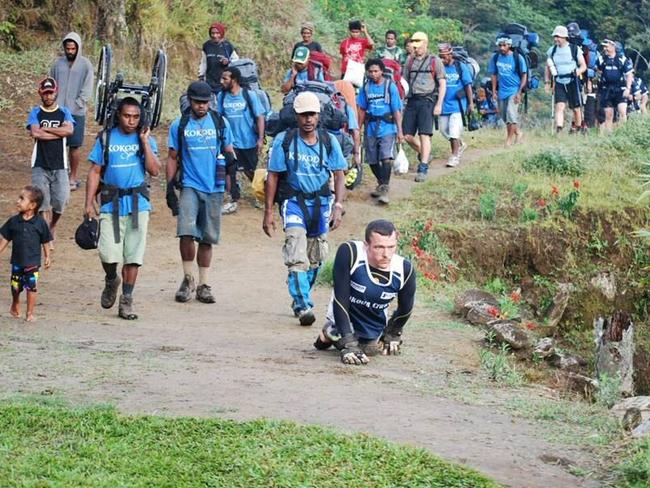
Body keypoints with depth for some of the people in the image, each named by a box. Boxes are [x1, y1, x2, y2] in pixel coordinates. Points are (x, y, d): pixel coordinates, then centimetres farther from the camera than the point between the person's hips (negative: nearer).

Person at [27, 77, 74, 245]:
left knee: (60, 200, -3)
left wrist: (44, 129, -11)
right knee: (43, 202, -6)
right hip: (40, 166, -1)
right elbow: (35, 133, -14)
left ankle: (52, 226, 25)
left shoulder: (64, 112, 9)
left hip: (59, 165, 1)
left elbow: (69, 130, -11)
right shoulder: (35, 113, 4)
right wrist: (59, 133, -10)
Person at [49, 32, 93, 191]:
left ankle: (73, 178, 9)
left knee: (75, 146, 1)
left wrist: (76, 106, -11)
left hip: (76, 112, -2)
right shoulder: (58, 64, 5)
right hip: (58, 111, 2)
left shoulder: (85, 65, -2)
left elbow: (87, 90, -4)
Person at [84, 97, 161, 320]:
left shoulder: (146, 139, 6)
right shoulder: (106, 138, 4)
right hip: (111, 203, -1)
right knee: (109, 254, -10)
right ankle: (111, 281, 22)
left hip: (138, 203, 1)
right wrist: (89, 203, 0)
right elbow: (95, 172, 6)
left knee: (133, 255, 1)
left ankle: (126, 301, 12)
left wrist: (144, 142, -10)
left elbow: (154, 170, -7)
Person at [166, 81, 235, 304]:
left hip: (214, 188, 1)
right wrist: (170, 188, 4)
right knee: (186, 232, -18)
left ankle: (203, 285, 16)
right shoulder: (179, 125, 4)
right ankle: (188, 279, -1)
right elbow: (172, 158, 9)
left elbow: (229, 152, 15)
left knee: (207, 239, 7)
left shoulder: (220, 123, 5)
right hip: (189, 186, -1)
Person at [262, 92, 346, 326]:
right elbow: (273, 177, -2)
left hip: (321, 202, 3)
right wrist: (268, 212, -4)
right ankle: (303, 306, -24)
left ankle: (300, 299, 30)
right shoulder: (284, 141, -6)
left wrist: (338, 206, -10)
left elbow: (339, 176, 3)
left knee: (315, 258, 11)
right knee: (297, 256, -18)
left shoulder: (329, 141, 0)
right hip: (293, 201, -3)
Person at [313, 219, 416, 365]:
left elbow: (405, 308, -3)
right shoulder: (349, 253, -36)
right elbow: (340, 300, -32)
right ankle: (327, 335, 22)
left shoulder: (405, 269, -25)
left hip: (375, 331, 4)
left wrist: (393, 334, 10)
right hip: (345, 324, -4)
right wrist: (348, 344, -33)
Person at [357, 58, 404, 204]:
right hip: (371, 129, 4)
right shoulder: (366, 88, 5)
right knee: (373, 161, 10)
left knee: (386, 158, -17)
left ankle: (384, 189, -18)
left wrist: (400, 131, -7)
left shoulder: (390, 86, -4)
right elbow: (362, 110, 12)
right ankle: (381, 184, 31)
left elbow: (397, 110, -4)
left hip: (387, 128, -4)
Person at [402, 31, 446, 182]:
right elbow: (405, 81, 18)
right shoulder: (410, 60, 15)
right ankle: (424, 155, 27)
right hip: (412, 101, 5)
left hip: (427, 100, -5)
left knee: (424, 135, -11)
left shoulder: (435, 61, 3)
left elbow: (442, 83, 1)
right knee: (407, 135, 2)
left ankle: (423, 169, -10)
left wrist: (439, 104, -7)